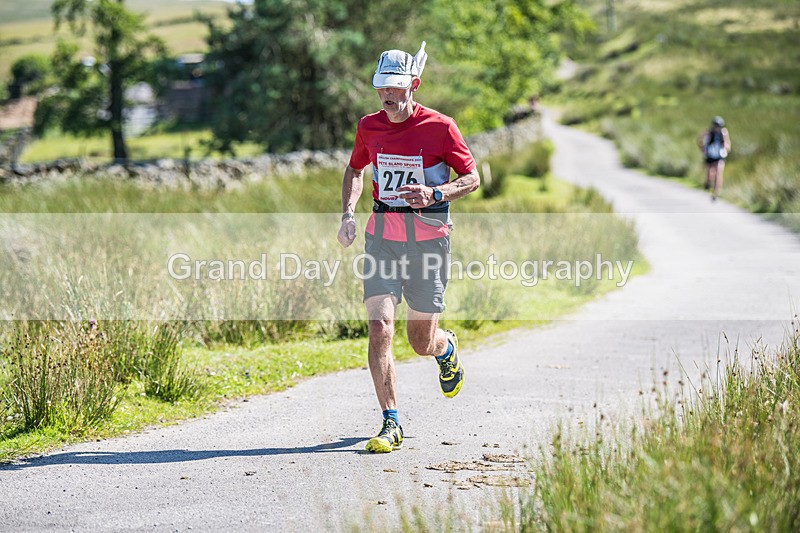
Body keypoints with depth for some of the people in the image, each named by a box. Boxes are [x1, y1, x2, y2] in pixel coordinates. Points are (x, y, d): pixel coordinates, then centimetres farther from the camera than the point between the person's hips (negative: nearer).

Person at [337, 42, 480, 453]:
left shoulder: (440, 127, -7)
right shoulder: (369, 127, 3)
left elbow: (472, 178, 0)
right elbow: (355, 169, 21)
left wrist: (435, 194, -19)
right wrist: (348, 212, 4)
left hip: (428, 238, -2)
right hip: (382, 237, 2)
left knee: (422, 342, 6)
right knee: (379, 329, -13)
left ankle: (447, 348, 45)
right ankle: (391, 424, -6)